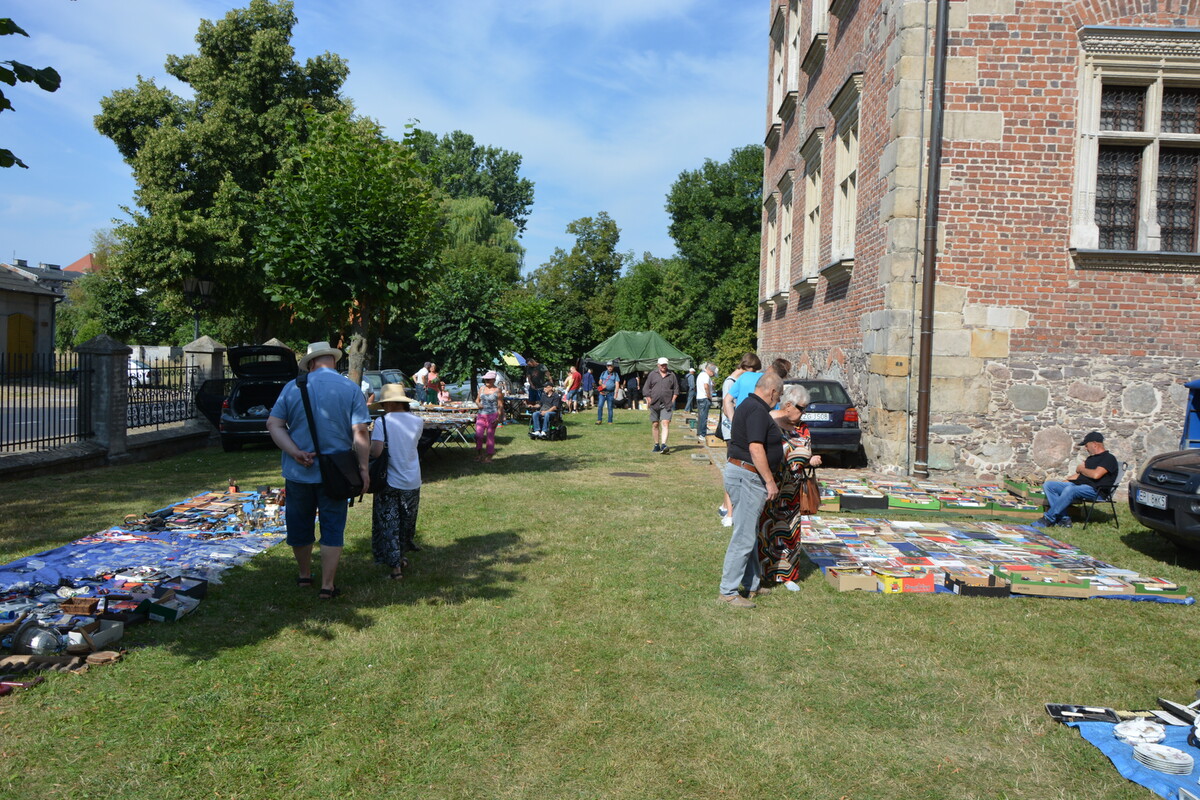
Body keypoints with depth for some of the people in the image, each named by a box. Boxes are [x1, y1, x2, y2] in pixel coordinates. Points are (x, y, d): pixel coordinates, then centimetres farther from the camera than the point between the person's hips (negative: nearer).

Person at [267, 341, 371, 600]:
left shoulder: (293, 387, 1)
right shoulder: (351, 389, -6)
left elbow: (273, 425, -4)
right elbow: (360, 433, -12)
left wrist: (295, 453, -12)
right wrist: (363, 468, -7)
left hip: (298, 472, 2)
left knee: (299, 524, 17)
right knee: (332, 529, 7)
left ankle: (304, 575, 34)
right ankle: (327, 586, 8)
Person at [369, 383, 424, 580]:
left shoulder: (382, 422, -13)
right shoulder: (417, 422, -1)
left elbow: (375, 452, -22)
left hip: (390, 482, -4)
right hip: (412, 482, 4)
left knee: (388, 525, 6)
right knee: (407, 522, 21)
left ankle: (395, 566, 4)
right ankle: (401, 558, 36)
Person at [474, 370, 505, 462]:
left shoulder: (498, 390, -3)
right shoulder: (482, 388, 13)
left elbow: (500, 405, -5)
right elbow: (477, 399, 23)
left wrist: (498, 418, -13)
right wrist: (478, 404, -1)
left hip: (492, 415, -4)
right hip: (481, 415, 4)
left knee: (490, 435, 0)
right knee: (478, 434, -5)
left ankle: (489, 456, 8)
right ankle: (479, 453, 13)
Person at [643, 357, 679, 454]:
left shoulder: (672, 375, 9)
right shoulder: (652, 375, 8)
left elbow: (676, 389, 12)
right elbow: (647, 388, 8)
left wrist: (672, 401, 2)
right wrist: (649, 400, -1)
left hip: (667, 404, -1)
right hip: (654, 404, 1)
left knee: (665, 423, -14)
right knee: (655, 424, 5)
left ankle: (663, 445, -21)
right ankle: (656, 445, 16)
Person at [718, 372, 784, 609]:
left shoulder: (747, 405, 16)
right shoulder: (757, 410, -17)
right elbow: (756, 449, -24)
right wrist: (770, 481, -19)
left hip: (738, 472, 11)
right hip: (747, 476, -11)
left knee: (749, 534, 18)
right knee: (744, 537, -6)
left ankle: (752, 585, 28)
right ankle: (728, 591, 0)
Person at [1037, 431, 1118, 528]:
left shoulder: (1109, 458, -1)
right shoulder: (1091, 458, 28)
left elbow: (1096, 475, -18)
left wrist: (1082, 469, 0)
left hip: (1095, 490, -9)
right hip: (1078, 484, 10)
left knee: (1070, 489, -39)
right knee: (1048, 485, -7)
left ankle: (1048, 519, -33)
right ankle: (1064, 518, -19)